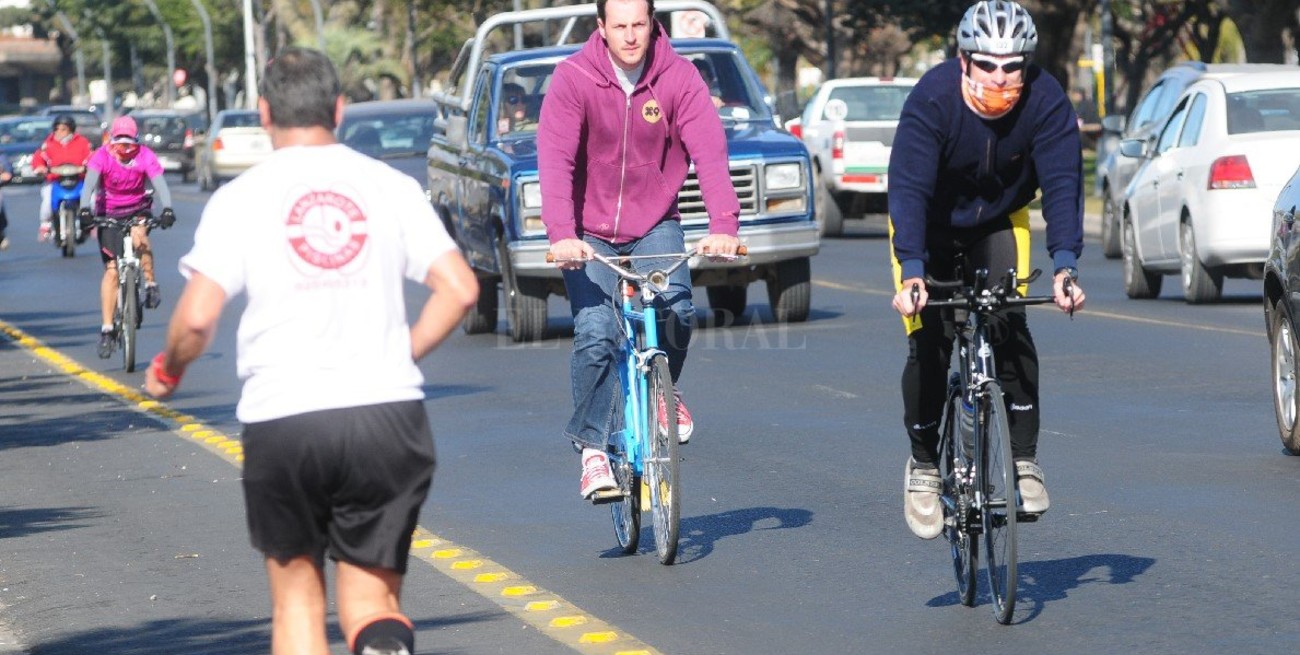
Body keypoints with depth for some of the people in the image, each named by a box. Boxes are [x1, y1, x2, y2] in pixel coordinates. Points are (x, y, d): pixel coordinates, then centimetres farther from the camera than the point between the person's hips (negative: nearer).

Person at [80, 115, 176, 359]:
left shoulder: (145, 156, -17)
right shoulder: (102, 156, -18)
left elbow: (159, 183, -28)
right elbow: (89, 183, -31)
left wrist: (167, 208, -47)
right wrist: (85, 210, -50)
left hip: (137, 210, 0)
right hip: (109, 213, 0)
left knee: (139, 237, -35)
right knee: (111, 270, -7)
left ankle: (151, 283, -12)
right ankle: (106, 329, -5)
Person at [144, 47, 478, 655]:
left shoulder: (240, 199, 0)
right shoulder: (390, 186, 6)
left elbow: (196, 318, -8)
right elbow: (459, 288, 1)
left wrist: (168, 369, 13)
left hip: (282, 422, -1)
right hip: (388, 417, 1)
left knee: (296, 598, 16)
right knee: (370, 602, 7)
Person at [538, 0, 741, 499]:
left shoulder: (678, 78, -11)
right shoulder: (573, 79, -15)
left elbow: (709, 152, -19)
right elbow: (555, 161, -23)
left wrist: (723, 226, -34)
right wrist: (561, 234, -37)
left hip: (655, 224, 1)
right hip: (591, 233, -1)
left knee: (676, 307, -23)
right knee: (595, 333, -16)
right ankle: (593, 449, -1)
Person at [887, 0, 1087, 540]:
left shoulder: (1046, 101, -26)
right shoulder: (932, 100, -32)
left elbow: (1062, 182, -30)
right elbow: (908, 186, -37)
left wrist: (1065, 265, -44)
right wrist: (911, 272, -49)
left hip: (999, 222, 1)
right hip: (930, 228, -1)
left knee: (1009, 329, -18)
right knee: (928, 346, -10)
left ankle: (1024, 459, -8)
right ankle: (923, 464, 10)